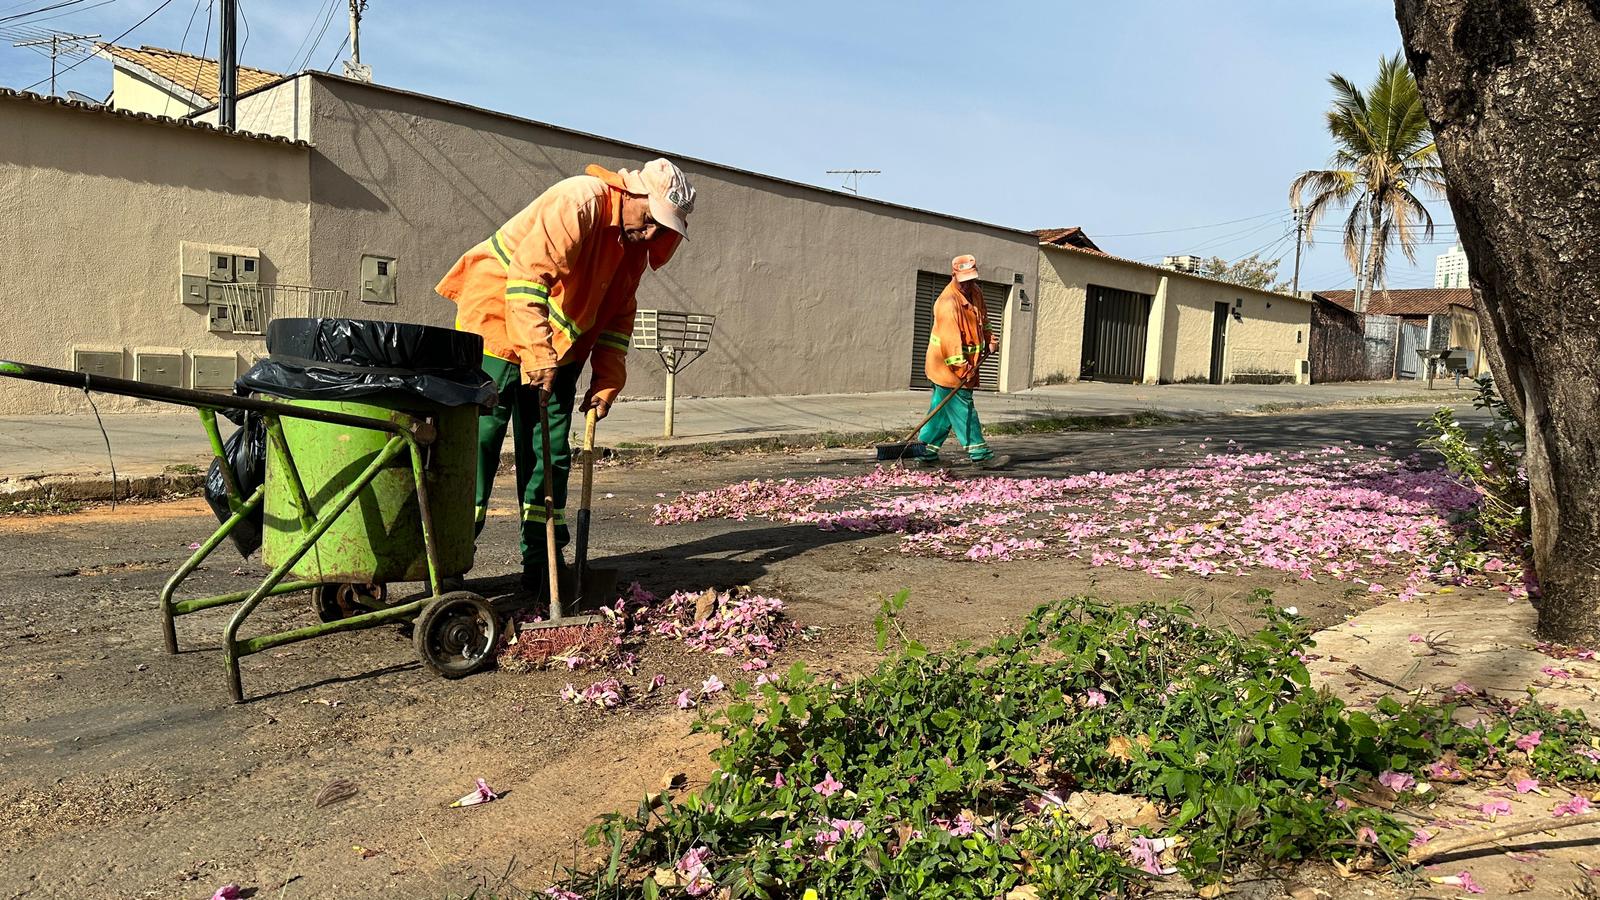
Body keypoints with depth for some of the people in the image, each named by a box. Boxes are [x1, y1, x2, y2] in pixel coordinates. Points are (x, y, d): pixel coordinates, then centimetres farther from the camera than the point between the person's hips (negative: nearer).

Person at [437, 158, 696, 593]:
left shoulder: (634, 246, 4)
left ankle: (541, 566, 13)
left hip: (557, 352, 8)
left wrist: (606, 383, 0)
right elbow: (528, 275, -30)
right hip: (497, 327, -8)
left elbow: (618, 317, 10)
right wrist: (537, 357, -33)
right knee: (478, 446, -5)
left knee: (551, 456, 5)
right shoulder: (581, 201, -22)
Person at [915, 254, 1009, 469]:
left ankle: (927, 452, 17)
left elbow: (983, 318, 26)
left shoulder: (976, 292, 9)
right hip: (948, 368, -9)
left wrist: (990, 339, 12)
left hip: (967, 364, 9)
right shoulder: (948, 302, -21)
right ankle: (981, 455, -1)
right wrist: (961, 366, -32)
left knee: (943, 411, 11)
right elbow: (950, 337, -28)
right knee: (963, 410, -4)